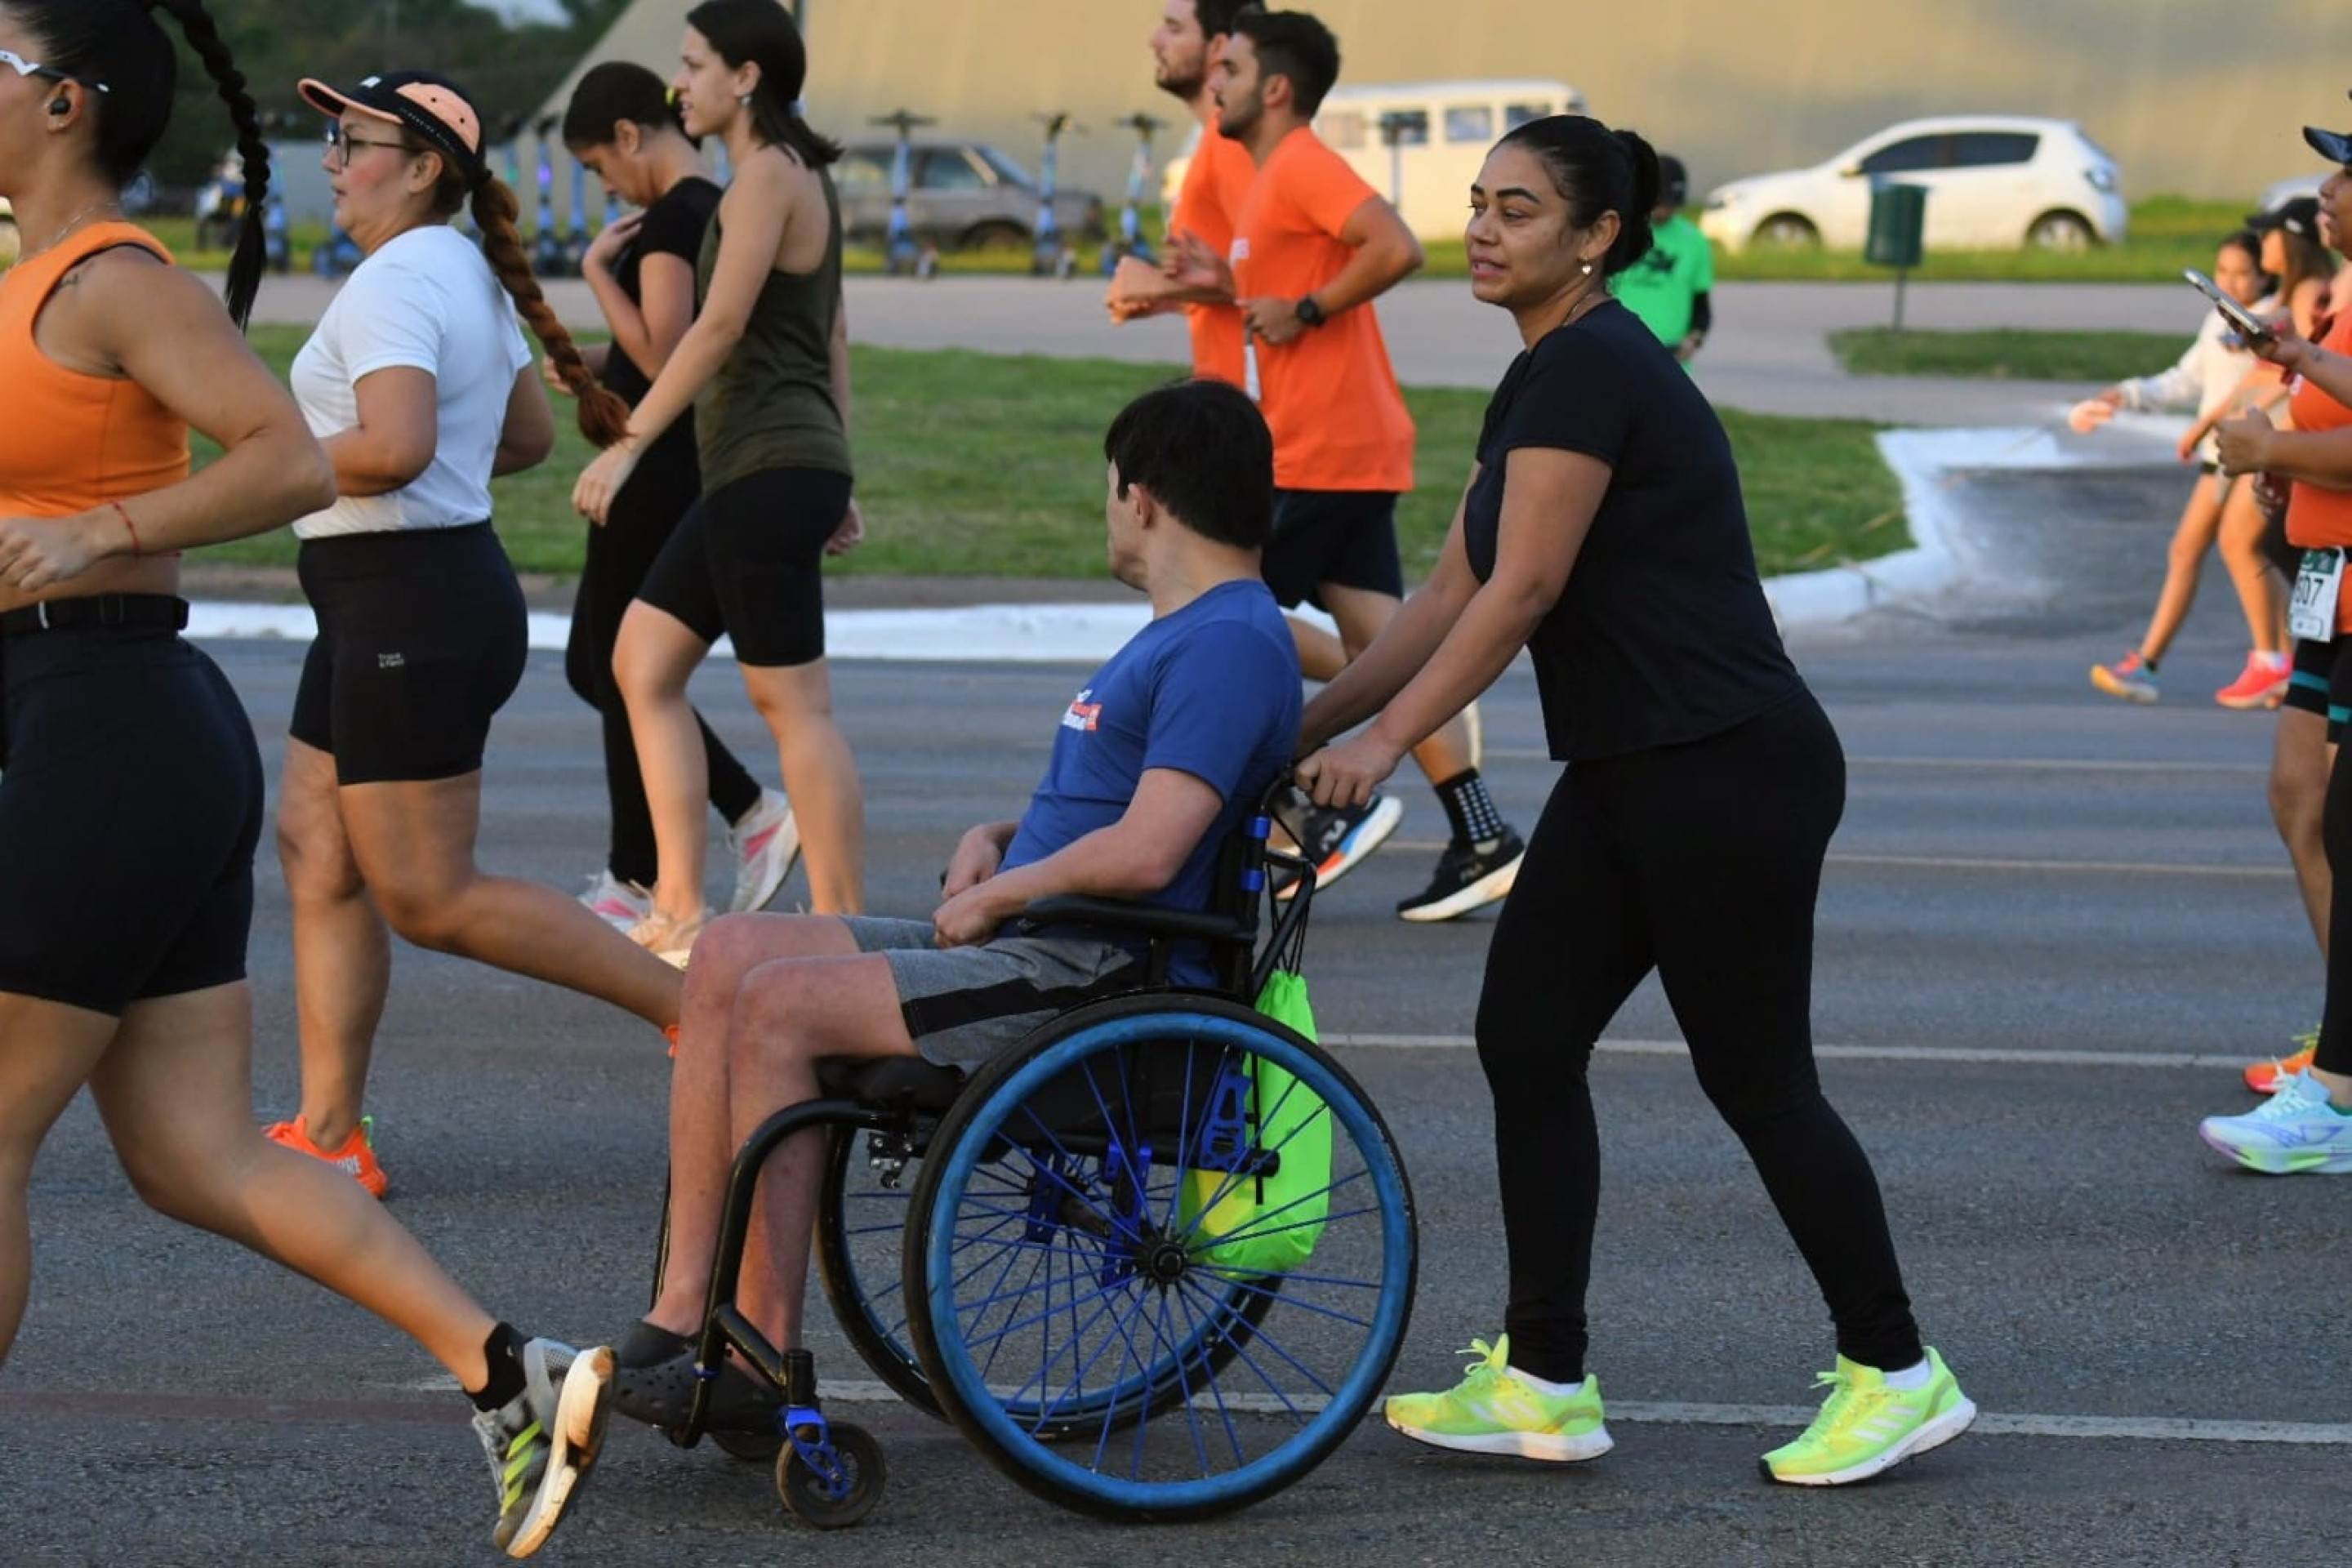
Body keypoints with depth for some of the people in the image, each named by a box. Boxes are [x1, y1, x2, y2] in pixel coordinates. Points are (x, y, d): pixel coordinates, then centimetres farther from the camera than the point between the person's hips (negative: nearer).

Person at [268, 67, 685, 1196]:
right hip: (385, 612, 11)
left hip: (411, 613, -11)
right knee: (315, 855, 9)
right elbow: (528, 437, 24)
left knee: (428, 899, -6)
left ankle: (689, 1000, -1)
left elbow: (396, 446, -30)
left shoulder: (391, 285, -17)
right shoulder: (469, 276, 15)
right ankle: (328, 1131, 11)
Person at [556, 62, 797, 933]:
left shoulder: (670, 220, -17)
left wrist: (598, 270, -14)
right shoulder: (720, 212, 14)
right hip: (685, 478, 10)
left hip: (656, 474, -10)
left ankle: (638, 884, 8)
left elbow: (664, 356, -23)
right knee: (597, 666, 16)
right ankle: (755, 815, 11)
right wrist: (593, 363, 13)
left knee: (619, 676, 1)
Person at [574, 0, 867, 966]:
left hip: (771, 473, -10)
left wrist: (628, 443, -18)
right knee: (642, 662, 10)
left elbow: (720, 325, -18)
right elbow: (834, 335, 20)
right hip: (754, 474, 10)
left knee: (794, 705, -7)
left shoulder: (767, 173, -11)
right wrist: (837, 482, 21)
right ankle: (681, 912, 8)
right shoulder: (803, 175, 18)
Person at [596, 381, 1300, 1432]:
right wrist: (997, 840, 9)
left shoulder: (1230, 642, -12)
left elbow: (1144, 851, -22)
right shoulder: (1181, 631, 22)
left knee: (778, 1004, -20)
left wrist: (996, 894, -9)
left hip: (1095, 975, -11)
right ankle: (681, 1314, -5)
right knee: (727, 959, 0)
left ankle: (766, 1352, -15)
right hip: (1022, 944, 11)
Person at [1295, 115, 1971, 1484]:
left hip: (1730, 774, -10)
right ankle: (1546, 1385, 12)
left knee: (1756, 1076, -1)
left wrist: (1384, 742, -21)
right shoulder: (1545, 380, 15)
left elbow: (1522, 592, -20)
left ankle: (1900, 1378, 12)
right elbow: (1455, 596, 18)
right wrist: (1306, 727, 16)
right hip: (1630, 778, 10)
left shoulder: (1589, 368, -15)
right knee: (1526, 1040, 6)